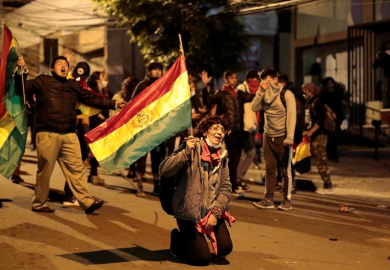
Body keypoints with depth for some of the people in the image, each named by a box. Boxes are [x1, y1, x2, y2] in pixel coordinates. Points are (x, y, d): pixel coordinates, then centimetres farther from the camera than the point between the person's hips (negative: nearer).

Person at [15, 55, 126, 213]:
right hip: (47, 134, -4)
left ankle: (87, 202, -1)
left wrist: (114, 104, 25)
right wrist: (20, 70, -16)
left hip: (69, 135, 4)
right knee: (44, 170, 2)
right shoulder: (42, 81, 8)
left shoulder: (73, 85, 21)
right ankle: (39, 203, 14)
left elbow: (92, 99, 26)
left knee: (76, 168, 0)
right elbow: (22, 88, 0)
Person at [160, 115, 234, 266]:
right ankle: (178, 240, 20)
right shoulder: (193, 147, -9)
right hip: (189, 211, -5)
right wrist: (186, 152, -30)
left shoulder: (222, 156, 7)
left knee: (225, 248, -9)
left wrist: (215, 212, -11)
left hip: (212, 210, 5)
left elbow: (226, 188, 2)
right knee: (203, 258, -10)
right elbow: (164, 170, -20)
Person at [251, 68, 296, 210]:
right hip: (268, 136, 4)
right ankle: (268, 199, 10)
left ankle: (287, 200, 7)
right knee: (270, 169, 6)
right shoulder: (265, 94, 7)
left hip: (282, 137, -4)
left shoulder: (286, 94, -7)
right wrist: (261, 91, -14)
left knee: (285, 170, 1)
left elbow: (292, 116, -12)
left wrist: (289, 137, -19)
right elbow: (255, 107, -5)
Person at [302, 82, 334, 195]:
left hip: (319, 136, -9)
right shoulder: (308, 104, 17)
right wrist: (307, 131, 11)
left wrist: (311, 131, -24)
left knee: (321, 161, -8)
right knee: (319, 161, 10)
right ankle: (327, 185, 15)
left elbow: (321, 120, -20)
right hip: (313, 137, 10)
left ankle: (328, 187, -4)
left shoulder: (317, 103, -11)